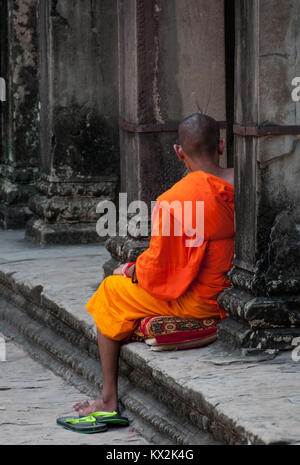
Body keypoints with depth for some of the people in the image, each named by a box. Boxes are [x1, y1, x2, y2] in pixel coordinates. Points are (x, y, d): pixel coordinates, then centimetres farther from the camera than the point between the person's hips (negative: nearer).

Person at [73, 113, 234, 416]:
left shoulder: (173, 201, -23)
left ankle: (109, 399, 21)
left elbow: (157, 268, -16)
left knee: (110, 292, 15)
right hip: (237, 294, 7)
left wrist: (129, 271, 7)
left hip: (198, 300, -7)